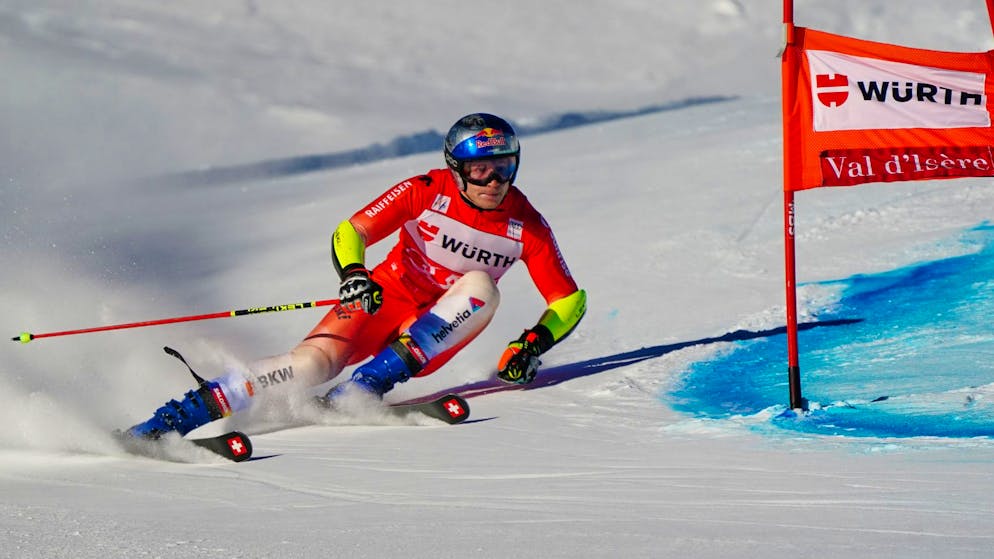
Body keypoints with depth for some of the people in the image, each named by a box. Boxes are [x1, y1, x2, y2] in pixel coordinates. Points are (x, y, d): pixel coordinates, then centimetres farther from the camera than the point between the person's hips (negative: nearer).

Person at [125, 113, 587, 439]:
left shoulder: (525, 225, -8)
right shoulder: (426, 192, -13)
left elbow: (570, 300, -2)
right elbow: (350, 233, -14)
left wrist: (534, 344, -20)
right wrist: (352, 274, -35)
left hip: (435, 333, 2)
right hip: (386, 298, -2)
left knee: (480, 286, -30)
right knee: (312, 363, -30)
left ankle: (371, 381, -34)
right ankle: (186, 412, -29)